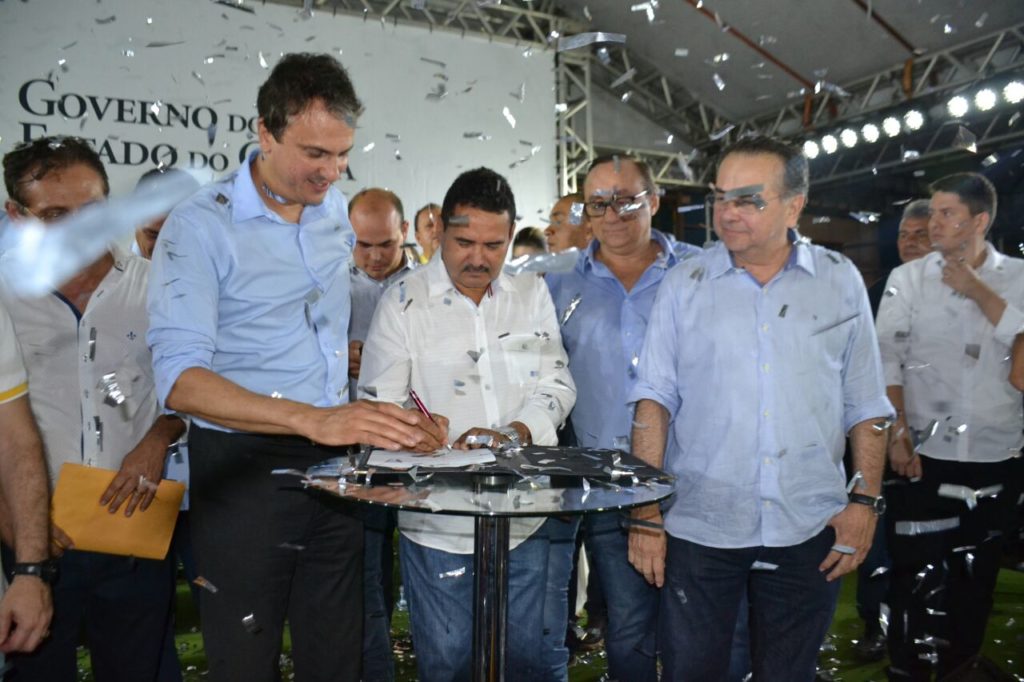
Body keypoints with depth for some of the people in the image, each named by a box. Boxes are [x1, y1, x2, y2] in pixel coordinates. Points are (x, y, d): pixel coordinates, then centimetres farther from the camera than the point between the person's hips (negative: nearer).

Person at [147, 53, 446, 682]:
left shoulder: (337, 212, 7)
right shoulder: (200, 226, -12)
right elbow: (180, 378, -22)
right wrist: (314, 419, -33)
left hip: (336, 463, 5)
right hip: (246, 468, -5)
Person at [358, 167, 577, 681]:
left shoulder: (532, 295, 6)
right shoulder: (404, 301, -4)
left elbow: (557, 385, 3)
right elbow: (381, 406, -7)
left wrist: (514, 434, -15)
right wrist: (450, 446, -23)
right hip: (439, 523, -3)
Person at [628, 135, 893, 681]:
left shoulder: (841, 282, 3)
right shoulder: (685, 285, 0)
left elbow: (865, 405, 7)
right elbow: (654, 401, -3)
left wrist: (865, 499, -1)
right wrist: (646, 514, -7)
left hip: (809, 531, 1)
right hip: (698, 528, -1)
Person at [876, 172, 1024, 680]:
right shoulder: (907, 278, 1)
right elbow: (886, 358, -4)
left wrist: (979, 291, -12)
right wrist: (898, 430, -13)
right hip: (925, 454, -1)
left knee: (976, 576, 13)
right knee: (915, 574, 1)